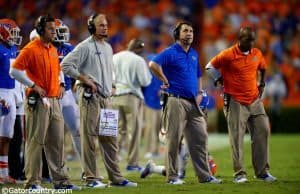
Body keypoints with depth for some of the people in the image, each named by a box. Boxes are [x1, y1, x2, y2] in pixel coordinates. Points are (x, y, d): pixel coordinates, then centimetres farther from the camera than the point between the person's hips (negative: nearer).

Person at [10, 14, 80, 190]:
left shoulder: (53, 50, 15)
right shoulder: (31, 49, -10)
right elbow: (15, 71, -16)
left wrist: (61, 83, 14)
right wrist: (33, 86, -15)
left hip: (54, 101, 8)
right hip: (38, 102, -8)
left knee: (57, 141, 9)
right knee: (36, 141, -4)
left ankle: (61, 180, 14)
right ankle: (33, 181, -1)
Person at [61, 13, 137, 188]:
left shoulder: (108, 48, 17)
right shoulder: (85, 47, -7)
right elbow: (66, 65, -13)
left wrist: (111, 88, 16)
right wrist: (85, 79, -14)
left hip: (106, 97, 8)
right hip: (90, 97, -8)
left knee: (110, 139, 8)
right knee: (89, 137, -6)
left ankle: (116, 177, 12)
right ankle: (91, 178, -4)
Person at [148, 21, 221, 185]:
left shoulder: (194, 54, 18)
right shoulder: (171, 52, -7)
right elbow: (153, 64, -23)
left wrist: (199, 92, 15)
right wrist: (166, 81, -16)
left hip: (193, 103, 7)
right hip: (176, 101, -7)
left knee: (200, 138, 6)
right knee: (174, 139, -3)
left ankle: (205, 175, 10)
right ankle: (172, 176, 1)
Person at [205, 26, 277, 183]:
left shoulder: (257, 54, 6)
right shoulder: (228, 55, -11)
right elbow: (210, 67, 0)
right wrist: (221, 80, 1)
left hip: (255, 100, 5)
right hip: (235, 102, -5)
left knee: (263, 132, 1)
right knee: (237, 138, -5)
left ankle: (262, 171, 8)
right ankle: (239, 173, 0)